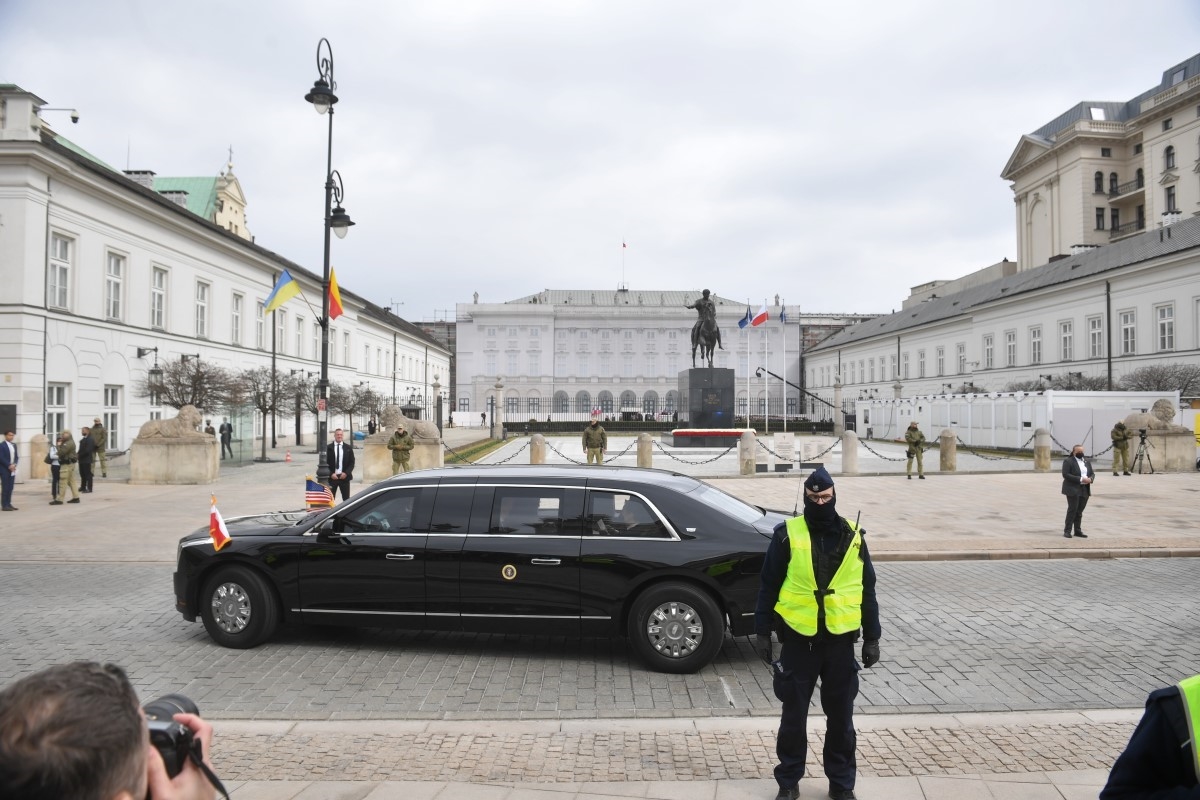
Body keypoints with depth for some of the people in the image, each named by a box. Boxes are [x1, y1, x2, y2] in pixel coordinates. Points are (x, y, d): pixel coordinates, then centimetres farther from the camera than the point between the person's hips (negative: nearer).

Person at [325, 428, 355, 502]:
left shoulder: (348, 448, 6)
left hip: (344, 476, 1)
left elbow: (352, 462, 5)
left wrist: (346, 473, -8)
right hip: (332, 477, -1)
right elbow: (325, 462, 2)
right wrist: (331, 474, -9)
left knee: (346, 499, 3)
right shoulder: (329, 448, 3)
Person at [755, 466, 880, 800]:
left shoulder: (853, 535, 3)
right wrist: (762, 632, -4)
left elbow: (867, 590, 8)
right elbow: (768, 586, -2)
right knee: (794, 715, 8)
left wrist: (871, 637, 6)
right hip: (798, 639, -2)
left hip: (840, 640, 2)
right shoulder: (787, 533, -5)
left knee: (841, 716, 12)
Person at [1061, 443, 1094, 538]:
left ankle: (1078, 530, 11)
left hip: (1085, 490, 6)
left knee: (1079, 511, 7)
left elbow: (1092, 473, 16)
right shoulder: (1068, 461, -5)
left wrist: (1090, 479, -7)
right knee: (1072, 509, -7)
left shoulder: (1087, 462, 15)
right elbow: (1065, 474, -14)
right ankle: (1067, 531, -3)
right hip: (1073, 490, -6)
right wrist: (1080, 479, -19)